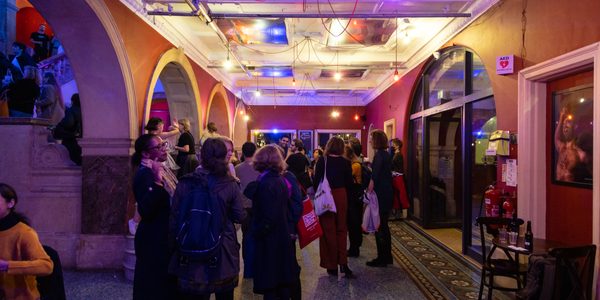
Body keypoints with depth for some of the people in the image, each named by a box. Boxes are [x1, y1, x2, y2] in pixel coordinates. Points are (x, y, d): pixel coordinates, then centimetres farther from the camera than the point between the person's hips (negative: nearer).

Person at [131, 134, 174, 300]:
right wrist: (157, 182, -38)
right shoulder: (144, 175, -18)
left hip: (163, 239, 9)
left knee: (165, 285, 21)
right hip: (153, 242, -9)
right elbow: (145, 211, -31)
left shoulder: (161, 170, 10)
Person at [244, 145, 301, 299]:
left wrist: (256, 232, -10)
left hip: (270, 240, -8)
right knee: (283, 276, 19)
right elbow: (289, 209, 10)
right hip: (284, 238, 8)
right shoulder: (281, 180, 5)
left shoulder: (265, 183, -19)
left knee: (270, 285, 4)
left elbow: (269, 218, -23)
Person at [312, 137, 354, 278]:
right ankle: (343, 263, 8)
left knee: (329, 230, 7)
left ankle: (332, 266, 13)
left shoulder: (322, 161, -8)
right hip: (341, 197, 2)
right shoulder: (345, 162, -2)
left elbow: (316, 181, -8)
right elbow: (349, 183, 1)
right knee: (341, 229, 14)